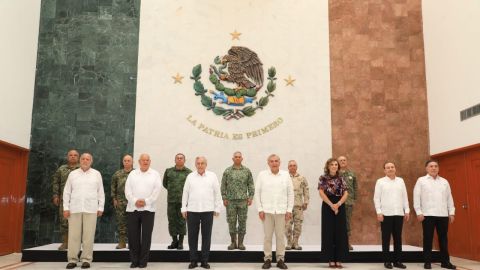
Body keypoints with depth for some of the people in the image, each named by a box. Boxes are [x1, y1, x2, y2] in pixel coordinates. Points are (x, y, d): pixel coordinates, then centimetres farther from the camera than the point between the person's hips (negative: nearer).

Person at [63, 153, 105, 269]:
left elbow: (101, 192, 7)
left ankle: (86, 259, 6)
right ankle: (72, 259, 9)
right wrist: (66, 208, 1)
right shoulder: (73, 174, 10)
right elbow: (67, 192, 9)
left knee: (88, 236, 0)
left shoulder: (96, 174, 8)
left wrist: (100, 207, 2)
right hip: (75, 209, 1)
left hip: (91, 209, -1)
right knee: (73, 235, 2)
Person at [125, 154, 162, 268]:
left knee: (146, 236, 1)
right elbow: (127, 190, 2)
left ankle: (143, 261, 11)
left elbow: (157, 191, -4)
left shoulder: (155, 174, 6)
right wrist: (134, 201, -13)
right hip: (132, 208, 2)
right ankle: (134, 260, 15)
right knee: (133, 235, 3)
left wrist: (146, 201, -13)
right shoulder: (132, 174, 11)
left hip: (148, 208, -1)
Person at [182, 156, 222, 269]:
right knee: (192, 236, 5)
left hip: (208, 210, -1)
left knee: (206, 236, 5)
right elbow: (185, 193, 8)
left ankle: (204, 261, 16)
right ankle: (193, 260, 16)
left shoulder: (212, 176, 3)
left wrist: (217, 208, 2)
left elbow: (217, 193, 4)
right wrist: (184, 208, 4)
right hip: (192, 210, 1)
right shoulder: (190, 176, 6)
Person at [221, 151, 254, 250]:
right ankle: (233, 242, 14)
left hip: (243, 200, 0)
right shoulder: (227, 171, 5)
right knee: (231, 222, 3)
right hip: (231, 201, 0)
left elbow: (251, 185, 7)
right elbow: (223, 186, 5)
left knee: (242, 222, 3)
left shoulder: (247, 171, 7)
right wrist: (224, 198, -1)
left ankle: (240, 243, 12)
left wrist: (250, 197, -2)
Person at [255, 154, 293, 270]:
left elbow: (290, 193, 6)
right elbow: (257, 192, 3)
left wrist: (289, 210, 1)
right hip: (267, 210, -1)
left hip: (281, 211, 1)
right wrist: (260, 209, -3)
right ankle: (267, 259, 13)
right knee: (268, 236, 4)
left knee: (280, 235, 4)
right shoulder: (262, 175, 3)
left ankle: (280, 259, 14)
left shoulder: (285, 175, 6)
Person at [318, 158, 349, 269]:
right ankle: (331, 259, 5)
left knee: (340, 232, 1)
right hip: (327, 206, -3)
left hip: (340, 206, 3)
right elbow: (321, 193, -8)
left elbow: (346, 193, 1)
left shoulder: (341, 179, 9)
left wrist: (338, 204, -14)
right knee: (329, 232, -1)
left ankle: (339, 260, 6)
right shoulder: (323, 178, 2)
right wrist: (331, 205, -15)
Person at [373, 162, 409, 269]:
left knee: (398, 238, 7)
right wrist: (379, 212, -9)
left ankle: (397, 261, 14)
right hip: (386, 214, -3)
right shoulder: (380, 181, 2)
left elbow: (405, 197, 12)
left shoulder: (400, 181, 12)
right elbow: (376, 198, -2)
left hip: (399, 214, 3)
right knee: (386, 238, 1)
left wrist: (407, 211, 6)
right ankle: (387, 261, 8)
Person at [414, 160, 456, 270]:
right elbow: (416, 197, -2)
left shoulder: (444, 181, 14)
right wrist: (419, 212, -8)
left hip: (443, 215, 3)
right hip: (428, 215, -3)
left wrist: (451, 212, 7)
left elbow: (449, 198, 13)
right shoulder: (421, 181, 2)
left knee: (443, 239, 7)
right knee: (428, 239, 1)